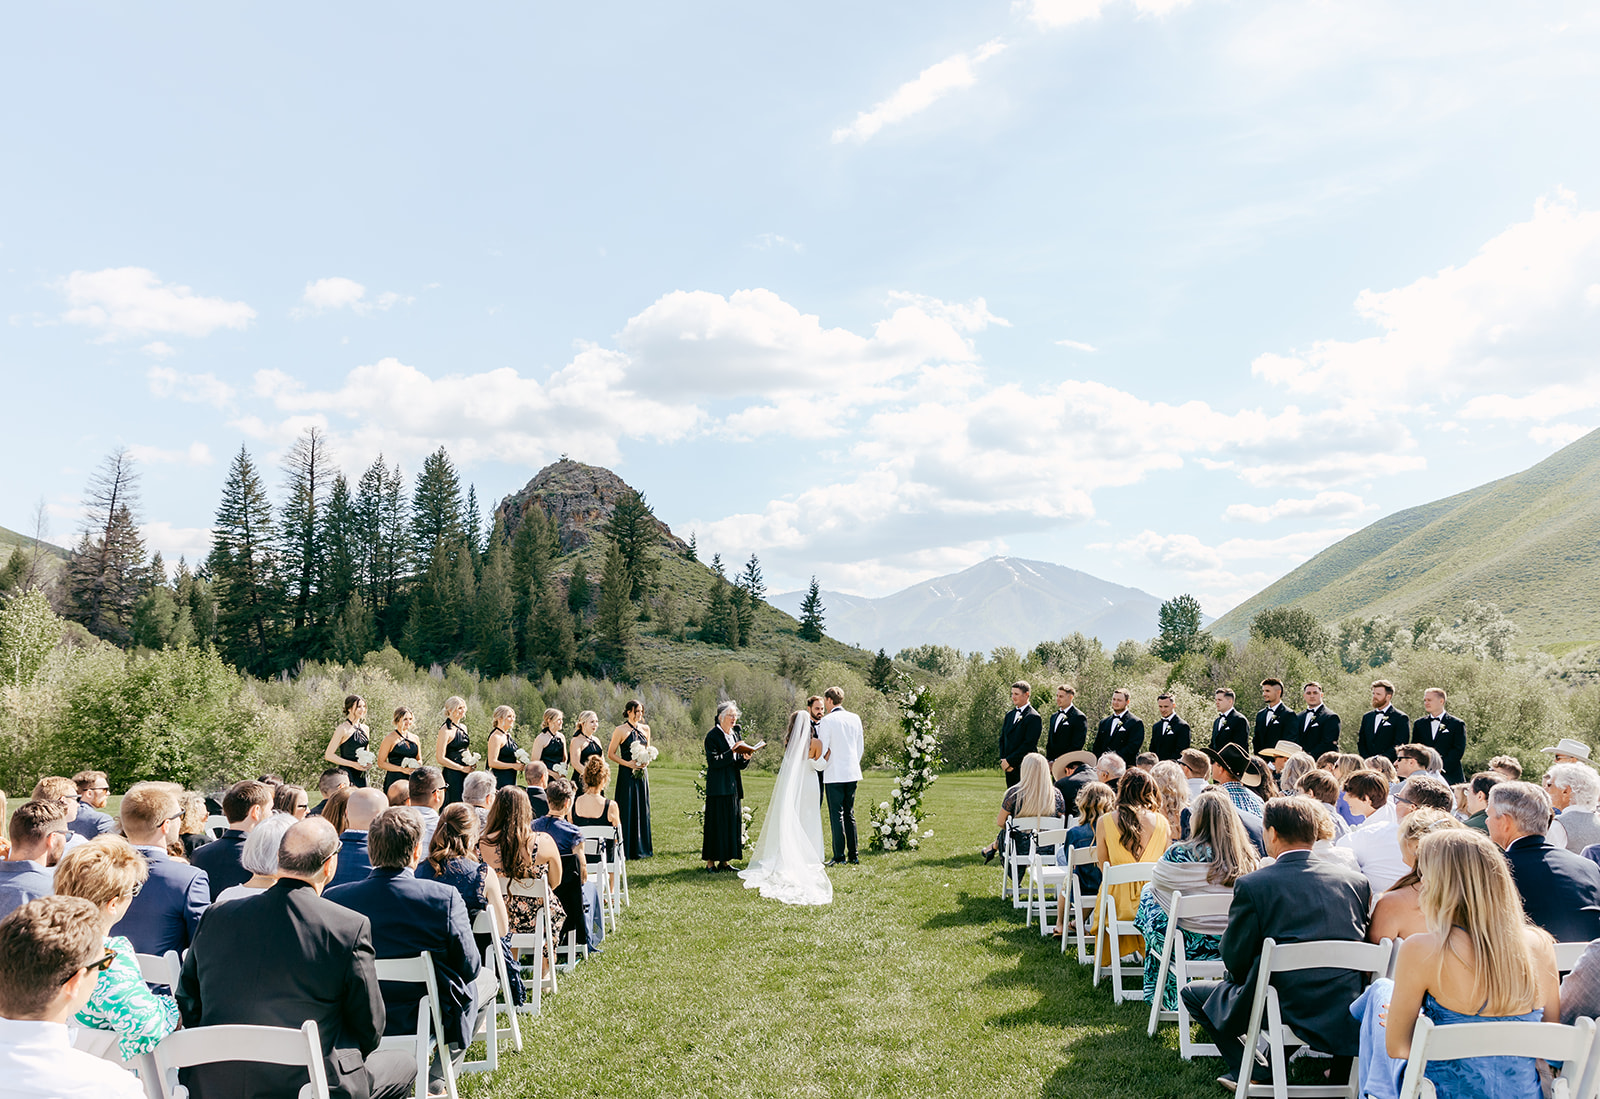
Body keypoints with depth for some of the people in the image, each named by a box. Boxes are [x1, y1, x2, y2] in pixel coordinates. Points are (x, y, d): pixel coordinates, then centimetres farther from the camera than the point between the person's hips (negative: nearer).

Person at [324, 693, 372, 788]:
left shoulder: (365, 729, 13)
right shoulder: (343, 729, -7)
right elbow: (329, 755, -10)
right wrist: (353, 764, -13)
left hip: (362, 776, 6)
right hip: (347, 775, -6)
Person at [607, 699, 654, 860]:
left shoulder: (645, 729, 10)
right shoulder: (620, 730, -6)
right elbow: (610, 754, -4)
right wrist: (627, 763, -15)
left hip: (642, 773, 5)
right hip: (627, 773, -5)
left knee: (642, 809, 6)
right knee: (627, 810, -4)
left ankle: (641, 847, 14)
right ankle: (626, 849, 0)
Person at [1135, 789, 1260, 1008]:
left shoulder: (1180, 854, -16)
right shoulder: (1250, 859, -4)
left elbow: (1157, 883, 0)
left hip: (1191, 949, -5)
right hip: (1234, 949, 5)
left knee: (1148, 895, 19)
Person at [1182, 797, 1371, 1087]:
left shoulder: (1252, 885, -12)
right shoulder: (1356, 881, 0)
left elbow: (1235, 960, -6)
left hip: (1287, 1010, -5)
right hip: (1349, 1015, 5)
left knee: (1193, 993, 18)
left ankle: (1250, 1072, 10)